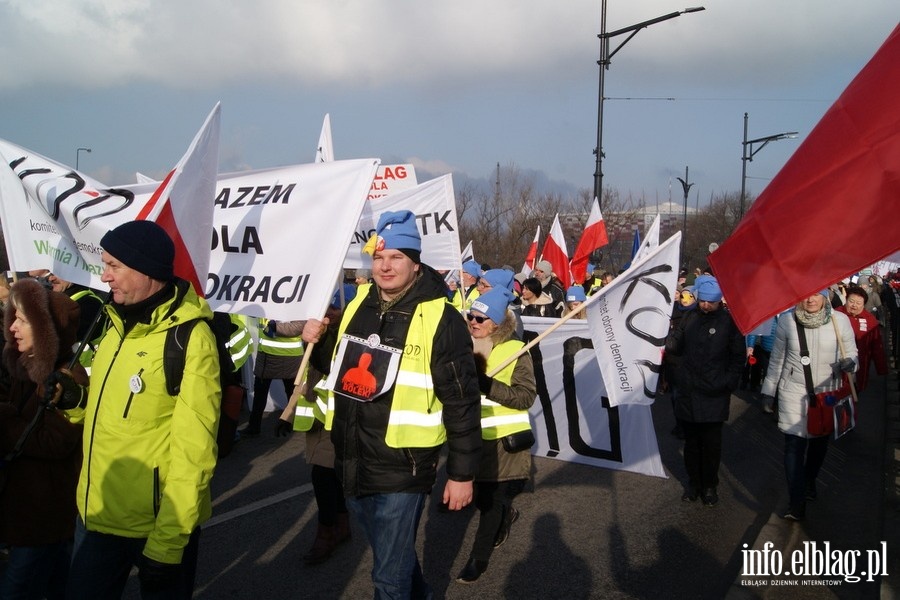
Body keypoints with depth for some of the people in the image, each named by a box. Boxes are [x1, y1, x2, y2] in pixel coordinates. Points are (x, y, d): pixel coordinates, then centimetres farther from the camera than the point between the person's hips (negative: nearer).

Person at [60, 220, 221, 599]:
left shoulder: (190, 339, -19)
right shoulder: (118, 323, 6)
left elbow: (193, 451, -20)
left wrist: (166, 543, -18)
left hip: (155, 524, -7)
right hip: (95, 513, 7)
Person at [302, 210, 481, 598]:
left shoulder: (440, 319, -16)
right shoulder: (358, 303, 4)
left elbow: (462, 403, -14)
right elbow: (337, 366, 19)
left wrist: (462, 473, -12)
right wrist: (317, 342, -3)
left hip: (400, 469, -6)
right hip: (350, 462, 7)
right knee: (392, 552, 27)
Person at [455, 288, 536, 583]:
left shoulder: (515, 351, -12)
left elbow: (527, 396, -19)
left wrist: (485, 383, -28)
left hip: (504, 440, -5)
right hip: (473, 437, 5)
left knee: (492, 501, 3)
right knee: (480, 497, 17)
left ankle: (479, 559, 20)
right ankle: (506, 515, 49)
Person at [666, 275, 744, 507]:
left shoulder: (730, 321, -4)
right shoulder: (690, 318, 6)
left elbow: (738, 357, -1)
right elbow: (676, 344, 10)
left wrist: (728, 384, -9)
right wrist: (663, 341, -11)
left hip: (714, 396, -3)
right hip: (688, 392, 3)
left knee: (711, 443, 5)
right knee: (691, 441, 12)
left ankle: (710, 486, 21)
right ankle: (694, 482, 26)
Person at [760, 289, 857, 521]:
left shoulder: (840, 320, -9)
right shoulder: (786, 321, -9)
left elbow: (851, 353, 1)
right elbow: (776, 359, 1)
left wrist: (849, 363, -23)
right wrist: (768, 390, 6)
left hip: (827, 393, 2)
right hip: (794, 392, -1)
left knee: (820, 440, 19)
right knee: (794, 445, -6)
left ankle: (809, 482, 46)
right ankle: (797, 503, -1)